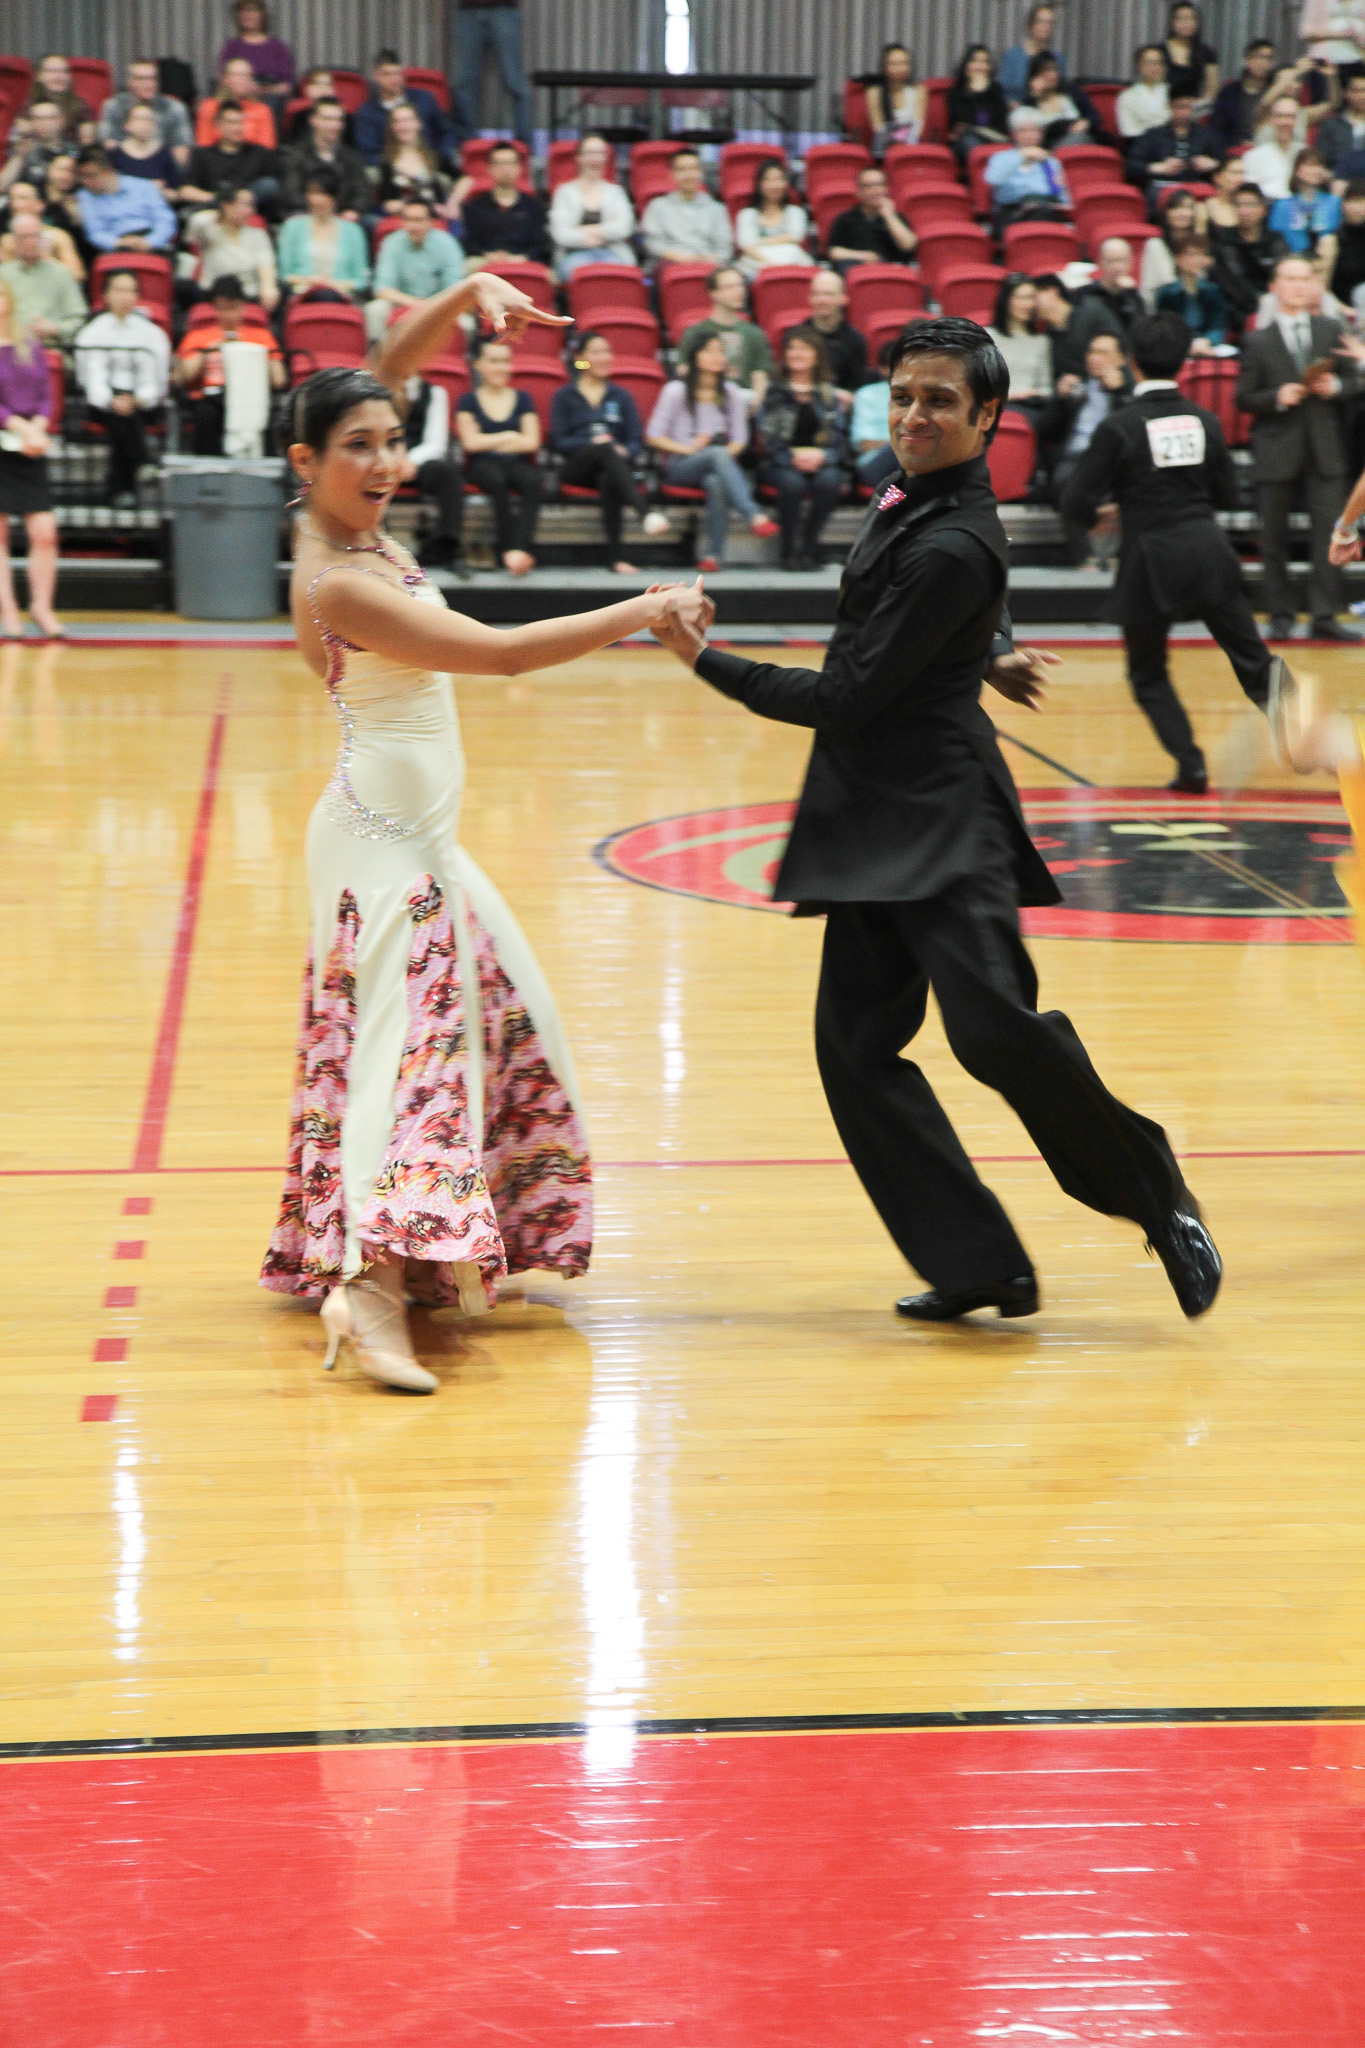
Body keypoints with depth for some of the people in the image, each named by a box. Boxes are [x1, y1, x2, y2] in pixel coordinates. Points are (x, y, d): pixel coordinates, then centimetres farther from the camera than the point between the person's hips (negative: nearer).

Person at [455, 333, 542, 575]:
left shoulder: (523, 399, 17)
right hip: (482, 465, -1)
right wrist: (510, 437, 4)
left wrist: (489, 443, 2)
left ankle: (521, 548, -46)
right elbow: (470, 442, -1)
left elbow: (531, 442, 4)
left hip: (518, 462, 1)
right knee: (497, 480, -38)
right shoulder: (469, 401, 13)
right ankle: (509, 548, -39)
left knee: (532, 481, -35)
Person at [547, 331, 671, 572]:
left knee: (609, 481, -37)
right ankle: (645, 514, -58)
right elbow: (558, 441, 3)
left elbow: (637, 441, 12)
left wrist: (625, 451, -11)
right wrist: (592, 443, -15)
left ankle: (615, 557, -48)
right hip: (576, 469, -2)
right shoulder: (565, 396, 15)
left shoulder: (621, 396, 22)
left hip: (614, 464, 2)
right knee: (606, 448, -37)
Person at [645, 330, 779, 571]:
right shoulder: (676, 391, 4)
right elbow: (654, 436, 0)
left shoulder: (732, 394, 14)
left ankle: (714, 553, -37)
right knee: (717, 454, -37)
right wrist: (688, 448, -12)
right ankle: (754, 516, -53)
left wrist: (729, 451, -11)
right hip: (680, 467, -2)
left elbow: (740, 440, 12)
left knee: (717, 483, -37)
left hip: (721, 462, 2)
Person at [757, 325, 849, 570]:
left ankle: (809, 548, -24)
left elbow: (841, 437, 8)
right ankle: (790, 550, -23)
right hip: (781, 463, -1)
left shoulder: (828, 393, 15)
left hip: (822, 461, 1)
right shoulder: (774, 391, 10)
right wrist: (793, 457, -16)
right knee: (793, 483, -35)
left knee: (829, 481, -33)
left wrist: (821, 455, -13)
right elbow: (767, 435, 0)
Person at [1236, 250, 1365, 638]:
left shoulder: (1332, 331, 9)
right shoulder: (1257, 342, 3)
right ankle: (1281, 616, 13)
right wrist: (1277, 398, -17)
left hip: (1325, 449, 1)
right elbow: (1244, 399, 0)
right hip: (1277, 452, -1)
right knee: (1274, 539, 4)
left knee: (1328, 534, -4)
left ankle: (1325, 616, -1)